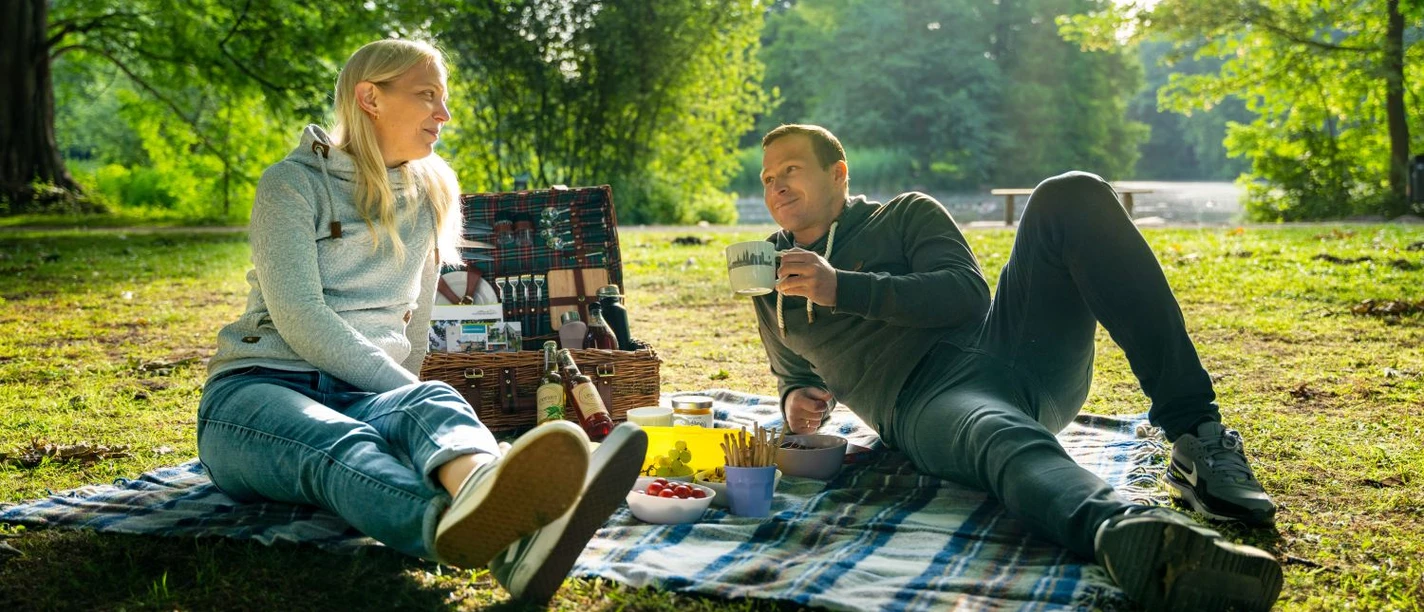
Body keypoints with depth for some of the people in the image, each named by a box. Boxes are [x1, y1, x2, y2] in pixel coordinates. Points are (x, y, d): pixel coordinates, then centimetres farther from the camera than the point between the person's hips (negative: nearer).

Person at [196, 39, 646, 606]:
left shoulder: (432, 193, 17)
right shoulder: (293, 183, 0)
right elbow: (297, 317, -11)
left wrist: (419, 402, 25)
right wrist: (406, 389, -15)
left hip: (366, 394, 4)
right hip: (258, 388, -3)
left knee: (430, 406, -34)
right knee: (340, 445, -40)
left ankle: (484, 492, -73)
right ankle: (499, 546, -73)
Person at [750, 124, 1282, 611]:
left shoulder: (905, 215, 17)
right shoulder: (773, 285, 24)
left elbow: (967, 294, 1)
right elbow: (796, 375, 35)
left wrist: (842, 288, -7)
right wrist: (796, 401, 8)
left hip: (1000, 346, 2)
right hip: (925, 405, -2)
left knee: (1072, 197, -21)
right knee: (1008, 443, -41)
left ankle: (1194, 431, -29)